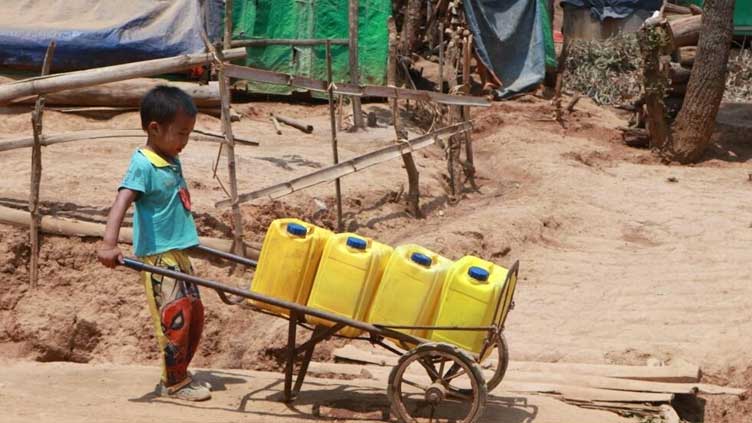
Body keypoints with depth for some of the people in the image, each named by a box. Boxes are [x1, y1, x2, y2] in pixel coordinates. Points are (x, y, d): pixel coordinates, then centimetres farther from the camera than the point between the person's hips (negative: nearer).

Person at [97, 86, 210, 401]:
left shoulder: (173, 162, 10)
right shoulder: (143, 165, -16)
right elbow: (121, 202, -28)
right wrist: (109, 244, -40)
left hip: (177, 252, 9)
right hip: (157, 255, -9)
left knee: (195, 313, 14)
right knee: (175, 316, -8)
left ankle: (178, 374, 28)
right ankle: (174, 383, 6)